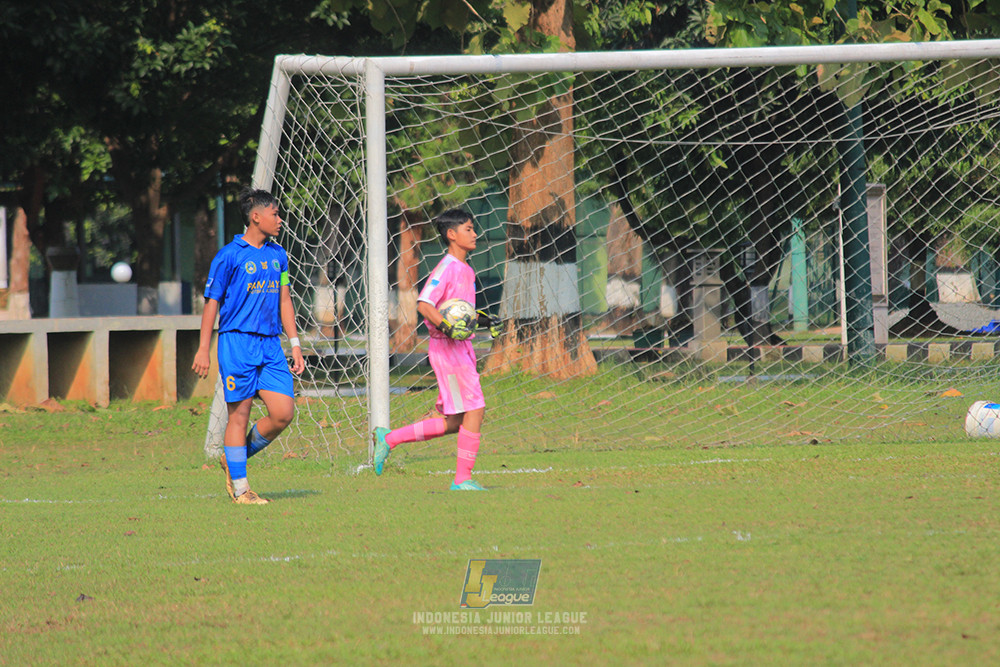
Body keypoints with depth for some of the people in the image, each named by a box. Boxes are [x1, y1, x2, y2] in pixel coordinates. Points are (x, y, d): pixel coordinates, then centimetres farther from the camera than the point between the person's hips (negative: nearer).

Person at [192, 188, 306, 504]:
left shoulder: (278, 255, 14)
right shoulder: (230, 256, -5)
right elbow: (212, 302, -2)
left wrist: (295, 344, 15)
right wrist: (203, 350, -5)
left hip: (270, 345, 6)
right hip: (238, 343, -6)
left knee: (283, 412, -4)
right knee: (239, 415, -3)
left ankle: (235, 458, 17)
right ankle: (239, 488, 5)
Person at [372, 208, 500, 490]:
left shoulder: (465, 270, 16)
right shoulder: (447, 267, -12)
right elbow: (424, 303, -22)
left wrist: (483, 321, 14)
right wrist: (447, 328, -31)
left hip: (461, 348, 9)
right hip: (446, 349, -9)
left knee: (455, 422, 10)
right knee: (474, 411, -10)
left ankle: (389, 438, 19)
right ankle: (463, 479, -5)